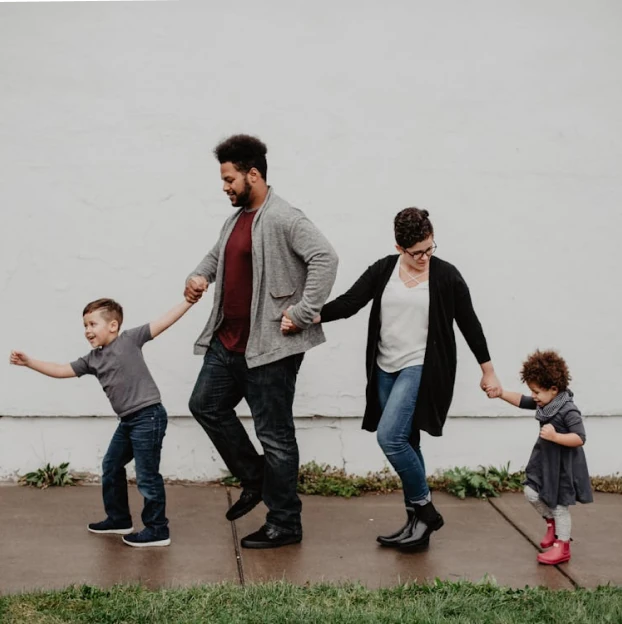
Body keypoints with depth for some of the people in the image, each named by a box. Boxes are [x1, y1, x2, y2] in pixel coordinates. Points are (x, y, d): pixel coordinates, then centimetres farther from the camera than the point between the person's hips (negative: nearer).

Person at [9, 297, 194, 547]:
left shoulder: (129, 339, -7)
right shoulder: (92, 359, 11)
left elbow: (163, 322, -10)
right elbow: (61, 370, 13)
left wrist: (188, 301, -16)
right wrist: (29, 362, 7)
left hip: (148, 416, -9)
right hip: (127, 421, 9)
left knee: (147, 475, -4)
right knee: (111, 468, 19)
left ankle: (158, 530, 6)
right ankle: (118, 519, 36)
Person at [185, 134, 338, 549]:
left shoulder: (283, 218, -16)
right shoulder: (237, 219, 14)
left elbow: (325, 258, -26)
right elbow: (217, 254, 30)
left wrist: (303, 313, -26)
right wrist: (200, 275, 9)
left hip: (269, 346, -10)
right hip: (228, 341, 10)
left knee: (274, 434, -1)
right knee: (206, 405, 17)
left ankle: (285, 525, 12)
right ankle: (255, 479, 31)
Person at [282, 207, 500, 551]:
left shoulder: (446, 275, -5)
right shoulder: (383, 270, 3)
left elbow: (469, 323, 2)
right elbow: (348, 303, -3)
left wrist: (488, 370, 8)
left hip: (421, 368, -5)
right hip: (386, 370, 5)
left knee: (390, 436, -18)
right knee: (404, 444, 9)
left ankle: (424, 509, 0)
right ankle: (418, 523, 20)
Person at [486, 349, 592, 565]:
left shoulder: (568, 410, -25)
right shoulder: (544, 403, 0)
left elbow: (580, 439, -28)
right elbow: (522, 401, 12)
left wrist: (555, 436, -37)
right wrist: (502, 394, 0)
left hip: (563, 465, -8)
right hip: (544, 460, 8)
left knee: (559, 505, 3)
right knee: (532, 493, 6)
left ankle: (562, 546, 18)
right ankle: (552, 522, 32)